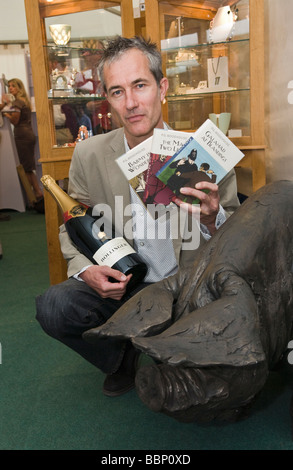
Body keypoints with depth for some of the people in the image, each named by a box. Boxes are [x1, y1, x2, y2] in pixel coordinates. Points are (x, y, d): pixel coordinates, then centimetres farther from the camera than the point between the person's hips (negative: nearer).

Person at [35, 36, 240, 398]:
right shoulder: (88, 155, -4)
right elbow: (72, 228, 8)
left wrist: (212, 220, -26)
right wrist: (85, 270, -14)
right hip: (117, 287, 1)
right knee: (53, 305, -25)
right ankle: (126, 363, 7)